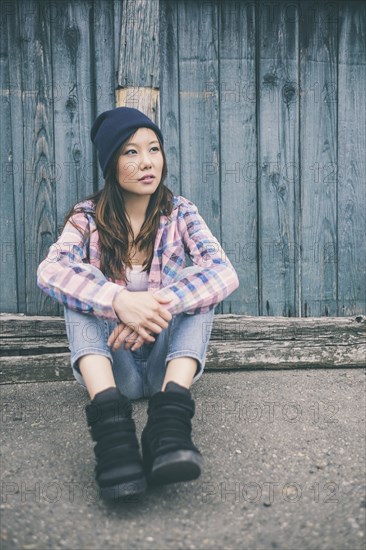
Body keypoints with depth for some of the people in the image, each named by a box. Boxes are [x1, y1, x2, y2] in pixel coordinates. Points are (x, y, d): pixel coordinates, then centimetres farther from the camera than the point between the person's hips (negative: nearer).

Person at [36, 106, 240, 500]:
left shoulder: (179, 213, -2)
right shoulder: (89, 217, -3)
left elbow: (226, 273, -19)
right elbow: (49, 271, -23)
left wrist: (160, 305, -35)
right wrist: (119, 301, -40)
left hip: (166, 357, 1)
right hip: (110, 362, 0)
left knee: (196, 283, -22)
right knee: (80, 280, -23)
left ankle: (169, 418, -40)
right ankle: (111, 422, -42)